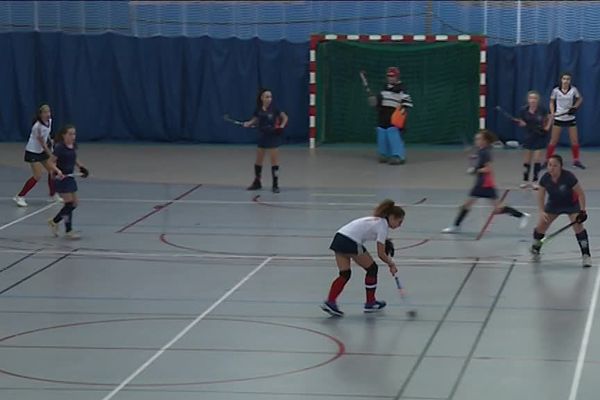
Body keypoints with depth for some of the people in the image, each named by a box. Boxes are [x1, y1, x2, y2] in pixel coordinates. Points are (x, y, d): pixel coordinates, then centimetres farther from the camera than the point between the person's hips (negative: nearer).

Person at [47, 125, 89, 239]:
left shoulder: (73, 146, 5)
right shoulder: (59, 147, -17)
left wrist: (81, 166, 6)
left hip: (70, 178, 8)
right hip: (61, 178, -8)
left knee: (74, 203, 10)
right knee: (69, 203, -8)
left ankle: (54, 221, 26)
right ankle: (68, 231, 2)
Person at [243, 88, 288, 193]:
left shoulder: (274, 108, -10)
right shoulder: (258, 109, -2)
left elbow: (285, 117, 0)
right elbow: (255, 120, 11)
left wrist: (282, 126, -14)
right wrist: (248, 123, -8)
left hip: (273, 136, -4)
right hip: (262, 136, 4)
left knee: (274, 161, -3)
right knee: (258, 160, 12)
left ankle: (275, 185, 4)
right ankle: (257, 182, 28)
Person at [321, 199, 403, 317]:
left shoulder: (377, 220, 22)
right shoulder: (383, 226, -6)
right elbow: (381, 254, -6)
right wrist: (391, 264, 10)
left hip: (338, 239, 8)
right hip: (351, 242, -8)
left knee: (345, 274, 8)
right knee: (372, 269, 9)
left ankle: (330, 302, -7)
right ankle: (370, 303, 18)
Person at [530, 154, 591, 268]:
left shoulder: (568, 177, -33)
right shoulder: (545, 178, -22)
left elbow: (580, 193, -23)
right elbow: (541, 195, -6)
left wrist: (582, 211, -26)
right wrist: (542, 211, -16)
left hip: (572, 204, -3)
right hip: (554, 203, 3)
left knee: (578, 226, -21)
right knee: (541, 225, -1)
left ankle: (586, 255, -15)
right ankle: (535, 247, 31)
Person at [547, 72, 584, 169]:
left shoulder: (573, 90, -6)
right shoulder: (556, 90, -7)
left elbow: (580, 99, 10)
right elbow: (552, 102, 6)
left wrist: (575, 107, -6)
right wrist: (552, 113, -8)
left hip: (570, 118, 1)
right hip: (558, 118, -1)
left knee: (575, 140, 3)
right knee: (553, 141, -1)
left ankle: (576, 160, 19)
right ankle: (547, 160, 7)